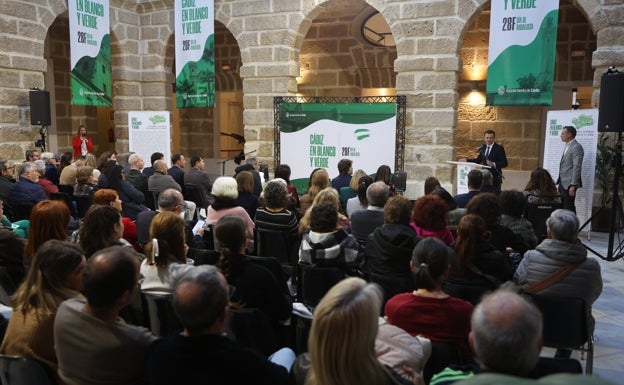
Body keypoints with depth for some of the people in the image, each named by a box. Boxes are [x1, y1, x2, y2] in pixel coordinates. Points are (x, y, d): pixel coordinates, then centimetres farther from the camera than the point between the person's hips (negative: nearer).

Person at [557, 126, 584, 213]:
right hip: (563, 182, 9)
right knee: (562, 207, 8)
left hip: (569, 183, -9)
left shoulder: (577, 147, -12)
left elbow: (577, 167, -17)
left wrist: (573, 185, -21)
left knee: (569, 208, -5)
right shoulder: (567, 146, 17)